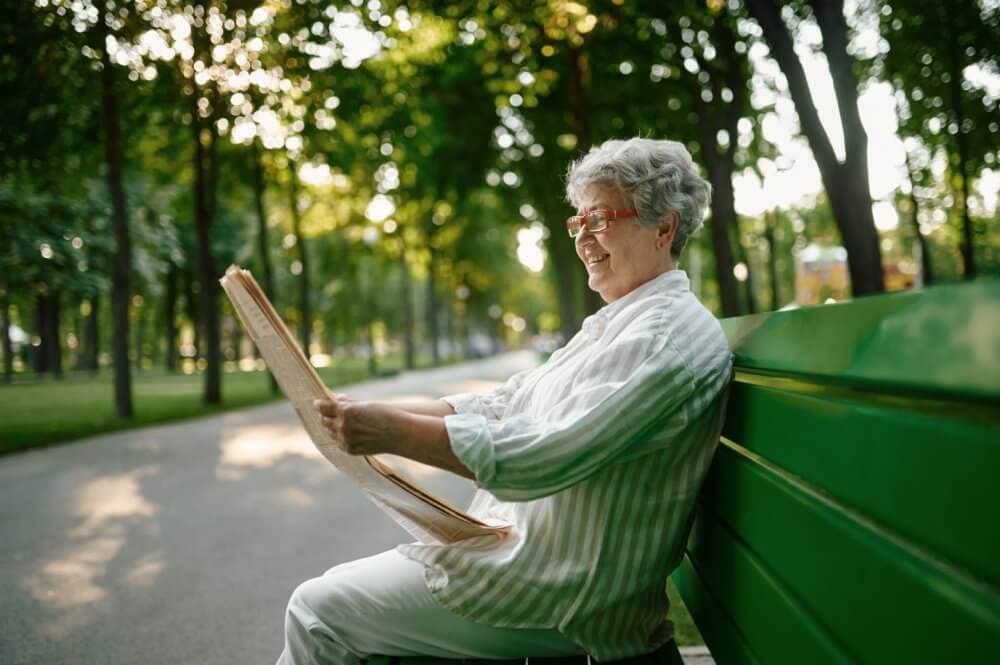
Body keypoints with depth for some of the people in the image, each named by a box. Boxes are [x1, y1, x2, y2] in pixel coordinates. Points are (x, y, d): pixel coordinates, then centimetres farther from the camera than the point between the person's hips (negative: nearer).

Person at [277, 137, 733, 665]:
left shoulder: (670, 336, -18)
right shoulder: (613, 325, 15)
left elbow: (546, 456, -28)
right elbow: (502, 406, 11)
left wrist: (394, 432, -26)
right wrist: (378, 415, 0)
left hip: (562, 596, -10)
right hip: (519, 542, 10)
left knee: (319, 610, -6)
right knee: (332, 589, 14)